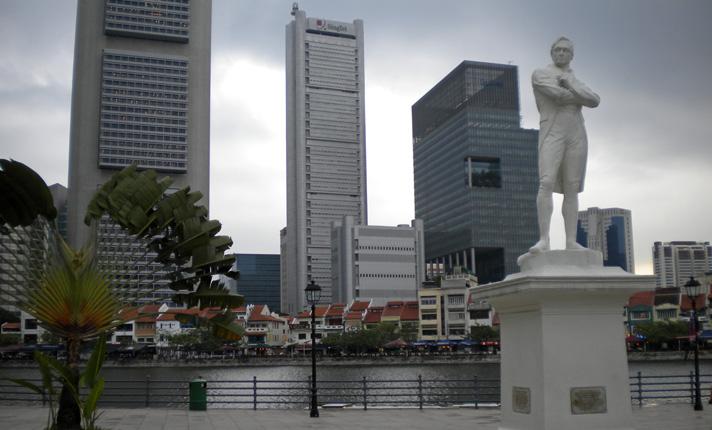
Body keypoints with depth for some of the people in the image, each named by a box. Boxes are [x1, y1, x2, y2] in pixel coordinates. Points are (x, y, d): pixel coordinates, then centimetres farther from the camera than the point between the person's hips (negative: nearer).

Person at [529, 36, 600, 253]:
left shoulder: (577, 83, 23)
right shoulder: (540, 74, 6)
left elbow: (595, 101, 1)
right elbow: (559, 95, -10)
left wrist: (569, 84, -8)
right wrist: (582, 98, 7)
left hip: (576, 137, 5)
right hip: (552, 135, -5)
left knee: (572, 190, -2)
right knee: (546, 184, -21)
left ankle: (571, 242, -4)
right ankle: (544, 241, -25)